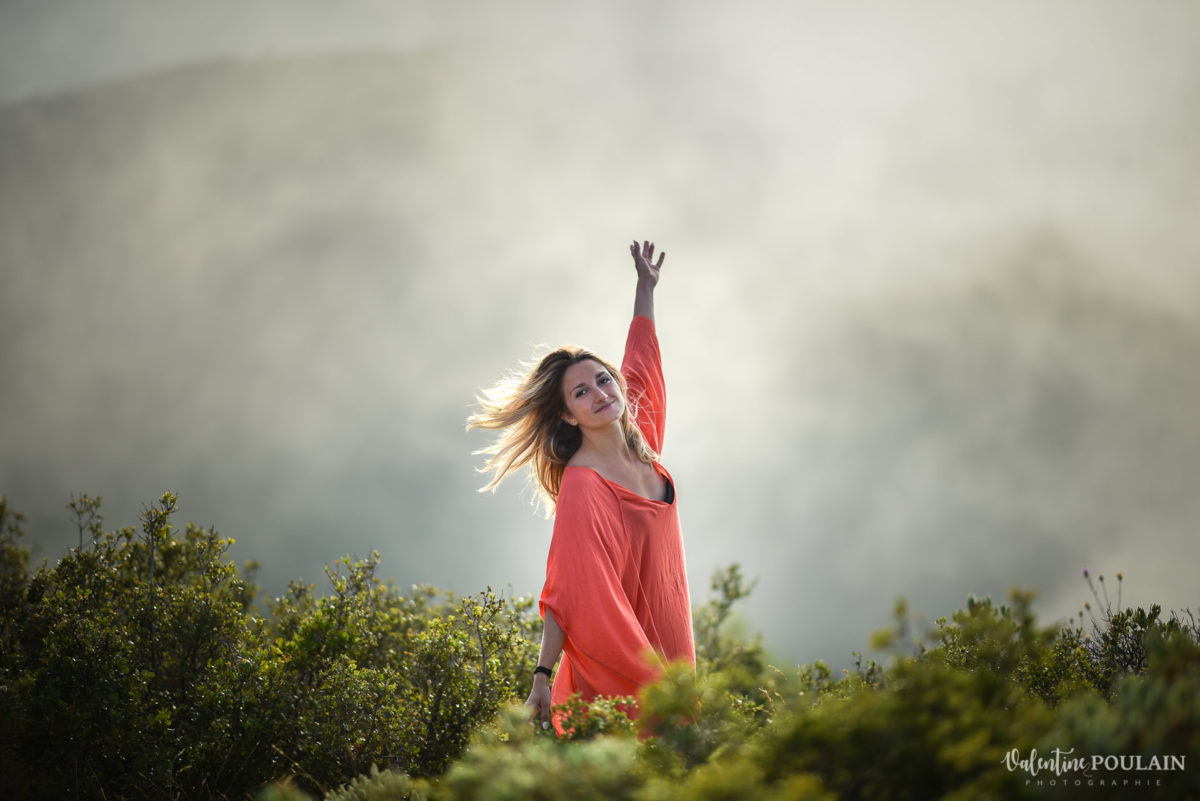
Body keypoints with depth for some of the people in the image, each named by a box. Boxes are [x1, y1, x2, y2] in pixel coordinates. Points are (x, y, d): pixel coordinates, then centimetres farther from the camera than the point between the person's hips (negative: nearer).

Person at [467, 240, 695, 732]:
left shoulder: (642, 441, 3)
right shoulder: (581, 487, -19)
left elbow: (641, 360, 21)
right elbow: (568, 591, -22)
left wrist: (646, 287, 30)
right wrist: (543, 676, -24)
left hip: (662, 651, 7)